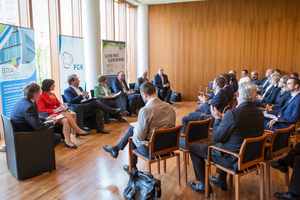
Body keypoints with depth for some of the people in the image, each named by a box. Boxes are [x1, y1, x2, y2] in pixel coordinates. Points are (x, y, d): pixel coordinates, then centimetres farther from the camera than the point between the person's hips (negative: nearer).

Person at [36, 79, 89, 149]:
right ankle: (78, 131, -25)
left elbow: (59, 103, 18)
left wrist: (62, 107, -8)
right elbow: (42, 110, -13)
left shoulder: (52, 95, 19)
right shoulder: (40, 96, -6)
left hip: (56, 113, 7)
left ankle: (67, 142, -32)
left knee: (66, 120, -28)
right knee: (66, 113, -30)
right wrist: (55, 110, -22)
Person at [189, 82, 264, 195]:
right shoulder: (260, 113, -5)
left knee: (193, 147, 6)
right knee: (223, 143, 37)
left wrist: (217, 118, -5)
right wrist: (223, 118, 8)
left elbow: (217, 138, -20)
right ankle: (221, 181, 43)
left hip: (232, 160, -8)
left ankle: (204, 185, 18)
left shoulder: (232, 113, -30)